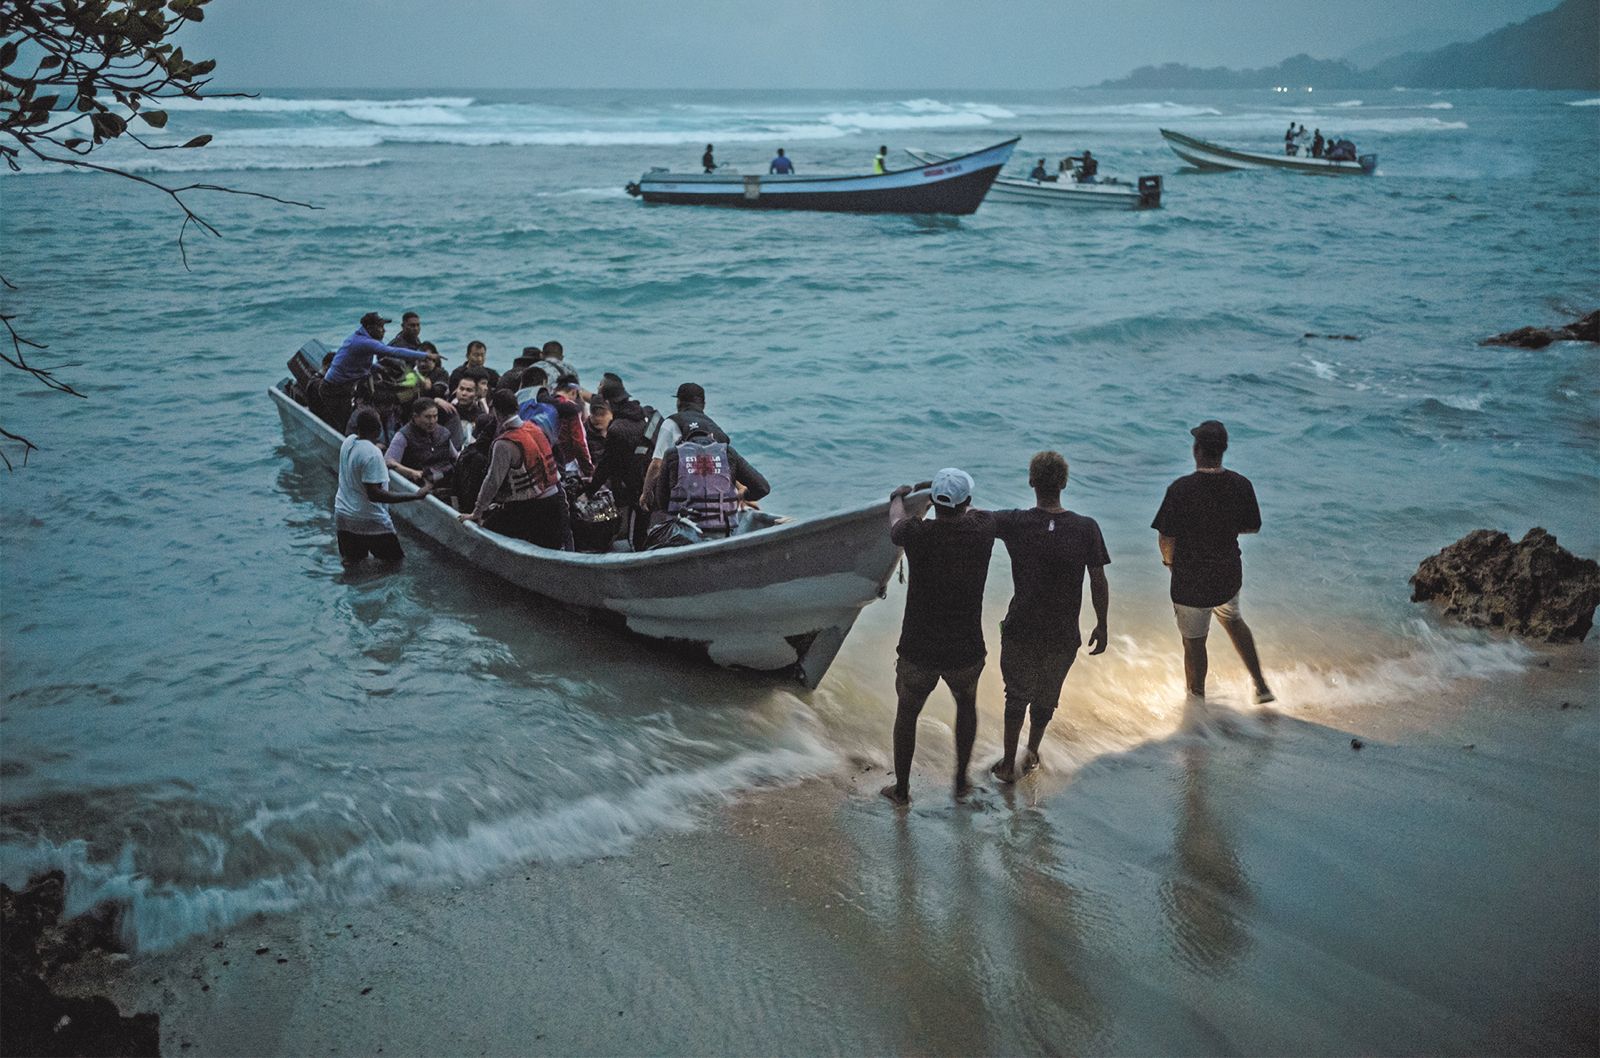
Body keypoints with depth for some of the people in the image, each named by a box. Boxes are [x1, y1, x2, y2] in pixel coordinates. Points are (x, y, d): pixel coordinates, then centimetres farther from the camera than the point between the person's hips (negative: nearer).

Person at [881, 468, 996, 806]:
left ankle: (901, 789, 36)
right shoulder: (982, 532, -13)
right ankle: (961, 780, 40)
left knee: (906, 714, 23)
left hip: (917, 652, -1)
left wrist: (898, 498, 31)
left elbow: (895, 524, 9)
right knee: (966, 704, 31)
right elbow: (975, 513, 14)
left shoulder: (917, 534, -17)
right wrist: (961, 501, 35)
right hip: (966, 652, 1)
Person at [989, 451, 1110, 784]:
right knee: (1047, 697, 24)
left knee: (1016, 696, 19)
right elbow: (1099, 583, -6)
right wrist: (1101, 626, 7)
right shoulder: (1086, 529, -13)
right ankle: (1032, 753, 42)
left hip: (1021, 632, -1)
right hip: (1063, 637, 1)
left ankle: (1008, 764, 27)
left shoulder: (1014, 524, -16)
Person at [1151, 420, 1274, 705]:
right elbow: (1252, 527, 3)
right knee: (1233, 620, 31)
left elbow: (1167, 539, -19)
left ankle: (1197, 698, 31)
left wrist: (1169, 559, 3)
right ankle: (1261, 684, 33)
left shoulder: (1181, 489, -24)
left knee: (1194, 642, 14)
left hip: (1190, 581, -4)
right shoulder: (1241, 485, -12)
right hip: (1229, 575, 4)